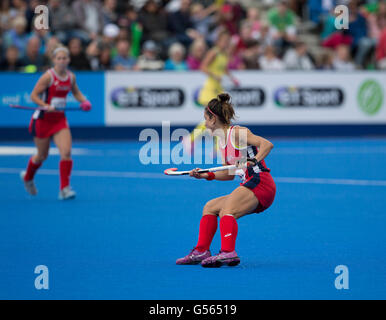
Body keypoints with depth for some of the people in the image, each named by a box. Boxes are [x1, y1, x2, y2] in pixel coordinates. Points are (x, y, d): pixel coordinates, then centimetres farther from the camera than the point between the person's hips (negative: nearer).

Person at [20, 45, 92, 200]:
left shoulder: (71, 77, 2)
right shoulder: (48, 76, -15)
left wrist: (84, 101, 1)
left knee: (66, 152, -14)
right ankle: (27, 177, 42)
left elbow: (76, 92, 21)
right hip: (42, 119, -4)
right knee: (42, 155, 11)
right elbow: (34, 95, -14)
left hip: (60, 119, 4)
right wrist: (46, 106, -29)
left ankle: (64, 189, -12)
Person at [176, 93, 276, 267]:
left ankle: (228, 253, -44)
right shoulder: (222, 141, 19)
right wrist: (205, 175, 13)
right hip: (248, 187, 10)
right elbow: (229, 174, 23)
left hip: (259, 183, -10)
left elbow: (267, 144, -19)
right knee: (210, 207, 14)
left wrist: (253, 161, -34)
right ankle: (201, 251, 10)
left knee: (227, 211, -28)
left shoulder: (237, 132, -7)